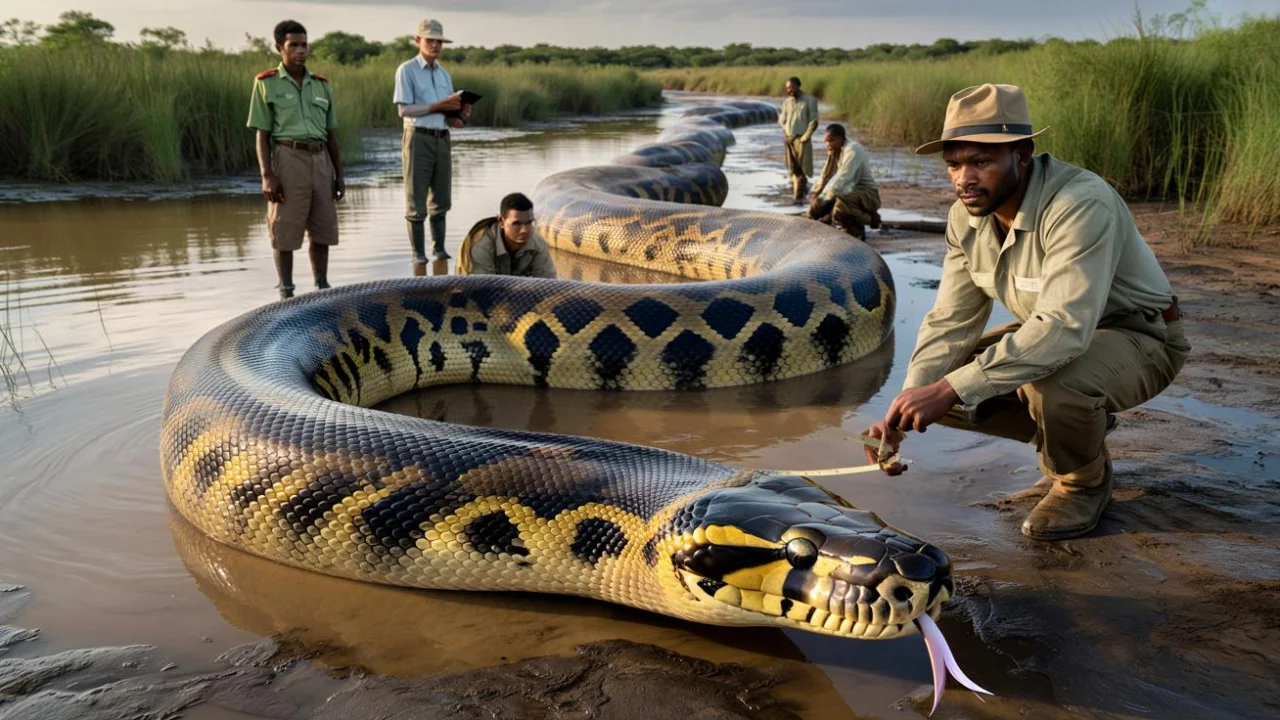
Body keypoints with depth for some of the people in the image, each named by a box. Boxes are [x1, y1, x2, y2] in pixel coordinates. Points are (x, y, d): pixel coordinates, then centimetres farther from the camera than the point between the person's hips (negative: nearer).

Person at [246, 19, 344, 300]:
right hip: (288, 158, -4)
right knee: (285, 231, -2)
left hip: (320, 160, 4)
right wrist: (266, 176, -12)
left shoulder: (322, 85, 12)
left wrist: (339, 175, 13)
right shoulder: (267, 83, 1)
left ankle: (322, 287, 19)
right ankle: (286, 292, 6)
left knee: (323, 229, 8)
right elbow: (262, 135, -2)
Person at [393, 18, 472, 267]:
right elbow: (404, 109, -11)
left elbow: (450, 112, 14)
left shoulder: (444, 73, 16)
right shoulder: (407, 70, -4)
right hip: (418, 138, -6)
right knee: (416, 202, -2)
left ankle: (439, 250, 17)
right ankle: (419, 255, 2)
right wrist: (438, 106, -19)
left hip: (442, 139, 6)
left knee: (441, 200, 10)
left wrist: (460, 115, -10)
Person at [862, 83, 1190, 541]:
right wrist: (903, 411, -24)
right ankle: (1084, 424, 13)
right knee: (939, 383, -8)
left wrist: (952, 388, -47)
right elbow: (950, 323, -9)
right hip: (1056, 333, 7)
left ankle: (1084, 482, -3)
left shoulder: (1080, 205, -32)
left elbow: (1064, 327, -42)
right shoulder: (966, 216, -9)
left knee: (1053, 381, -38)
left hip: (1139, 338, -7)